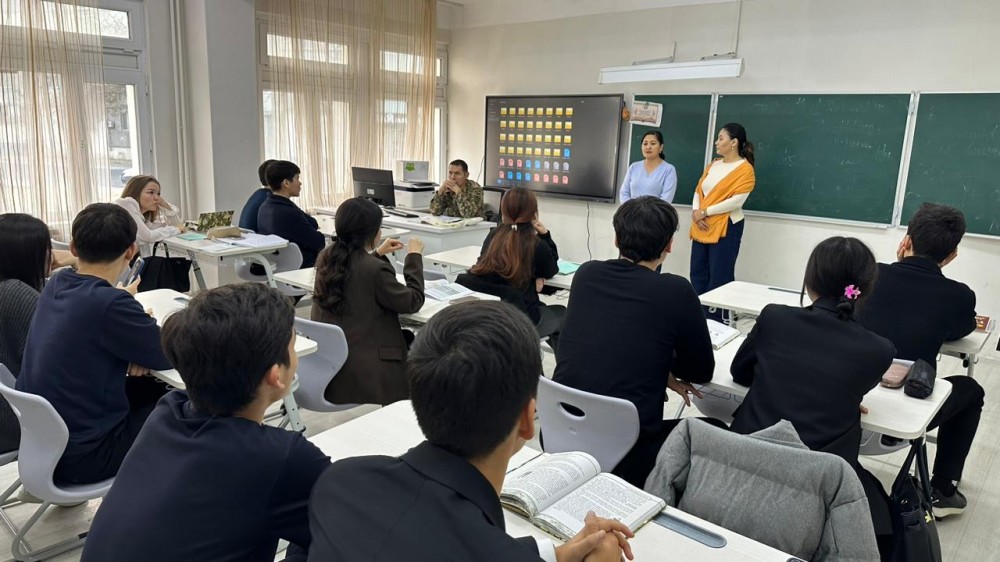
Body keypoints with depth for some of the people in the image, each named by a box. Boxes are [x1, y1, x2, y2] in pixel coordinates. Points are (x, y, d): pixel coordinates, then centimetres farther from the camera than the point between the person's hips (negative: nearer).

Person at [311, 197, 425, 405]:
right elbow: (413, 301, -9)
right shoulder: (376, 269, -23)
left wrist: (377, 254, 22)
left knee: (406, 336, 24)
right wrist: (414, 256, -1)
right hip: (363, 369, -8)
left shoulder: (327, 257, 0)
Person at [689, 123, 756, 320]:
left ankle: (714, 321, 4)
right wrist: (695, 212, -6)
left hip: (725, 229, -7)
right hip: (702, 228, 7)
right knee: (698, 274, 9)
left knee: (719, 278, -3)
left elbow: (736, 201, -16)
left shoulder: (745, 169, -7)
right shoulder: (713, 165, 16)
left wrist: (705, 212, -13)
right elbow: (698, 191, 13)